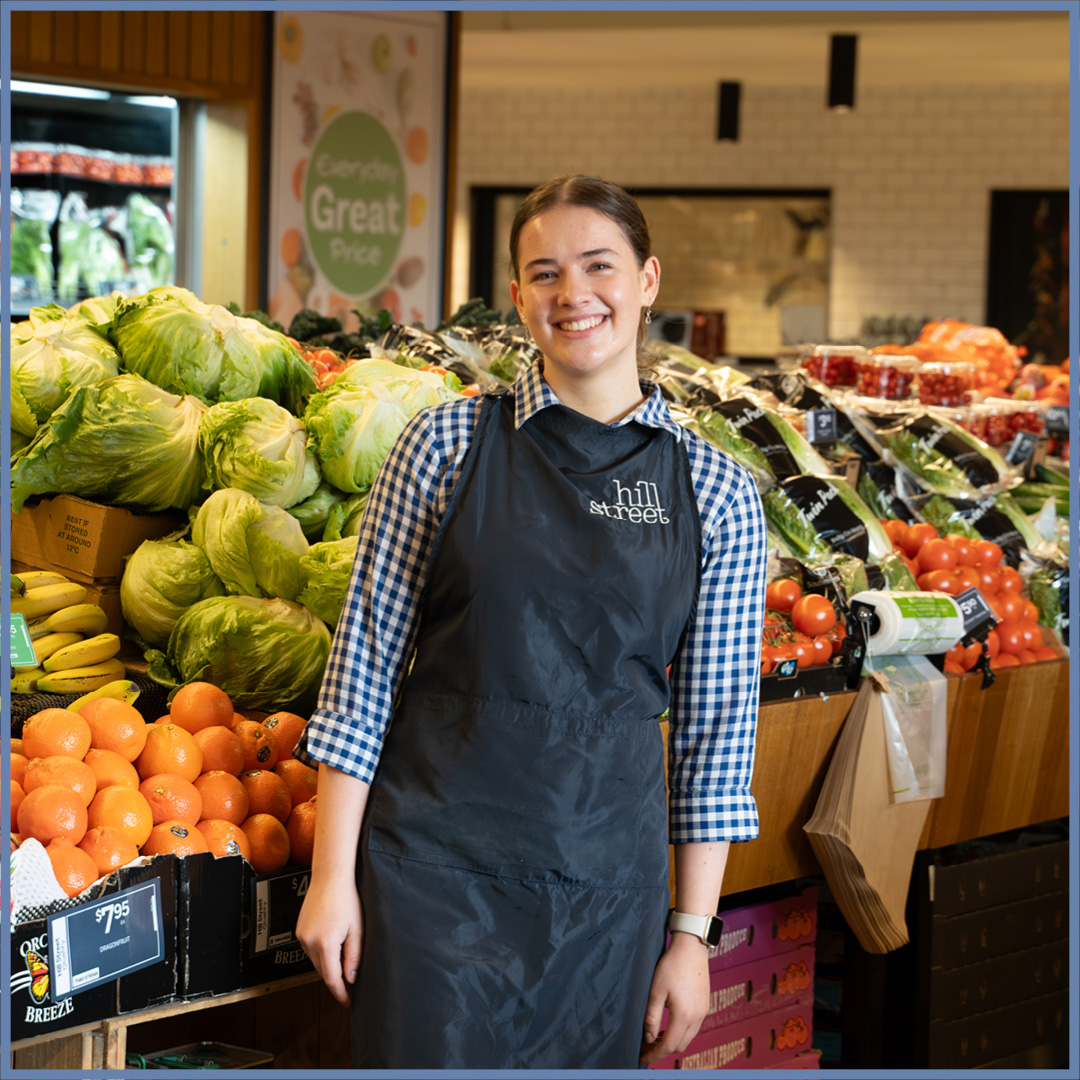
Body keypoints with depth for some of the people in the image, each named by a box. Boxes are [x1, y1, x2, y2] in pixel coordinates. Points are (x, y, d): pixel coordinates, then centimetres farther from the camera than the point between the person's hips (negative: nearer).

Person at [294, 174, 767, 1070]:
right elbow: (365, 664, 0)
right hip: (435, 865, -1)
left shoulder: (718, 496, 3)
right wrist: (332, 874, -3)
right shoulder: (447, 445, 0)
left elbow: (716, 732, 6)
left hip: (608, 881, 1)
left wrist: (692, 932, 4)